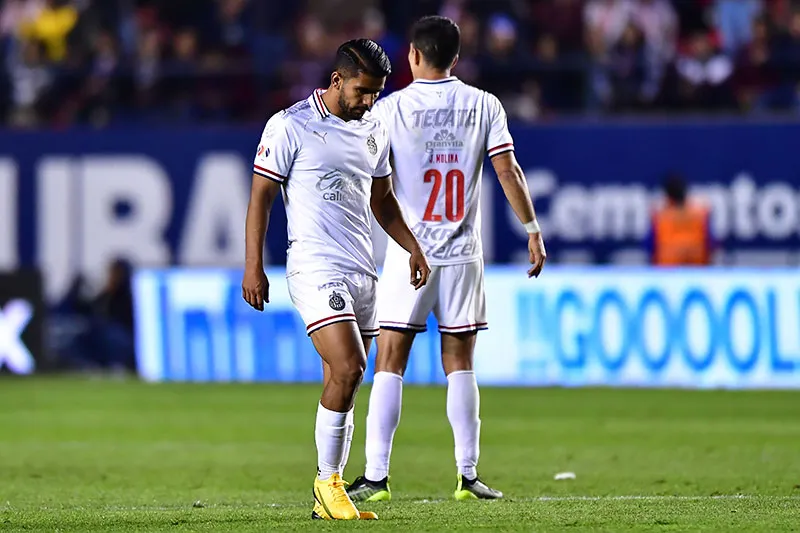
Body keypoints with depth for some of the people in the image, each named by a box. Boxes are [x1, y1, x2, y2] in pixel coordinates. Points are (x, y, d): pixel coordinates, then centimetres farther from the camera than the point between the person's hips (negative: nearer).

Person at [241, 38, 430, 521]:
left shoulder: (374, 131, 14)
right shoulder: (291, 126, -6)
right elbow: (261, 196, -4)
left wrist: (413, 246, 16)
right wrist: (254, 267, -9)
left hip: (363, 272, 7)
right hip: (316, 268, -7)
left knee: (345, 383, 6)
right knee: (347, 370, -19)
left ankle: (328, 499, 10)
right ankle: (328, 481, -5)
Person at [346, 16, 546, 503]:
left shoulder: (390, 109, -2)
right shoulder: (484, 106, 2)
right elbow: (508, 170, -2)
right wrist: (532, 229, 4)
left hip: (408, 249, -2)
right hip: (463, 252, 2)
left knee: (390, 363, 0)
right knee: (460, 363, 8)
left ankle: (376, 475, -5)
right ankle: (468, 475, 5)